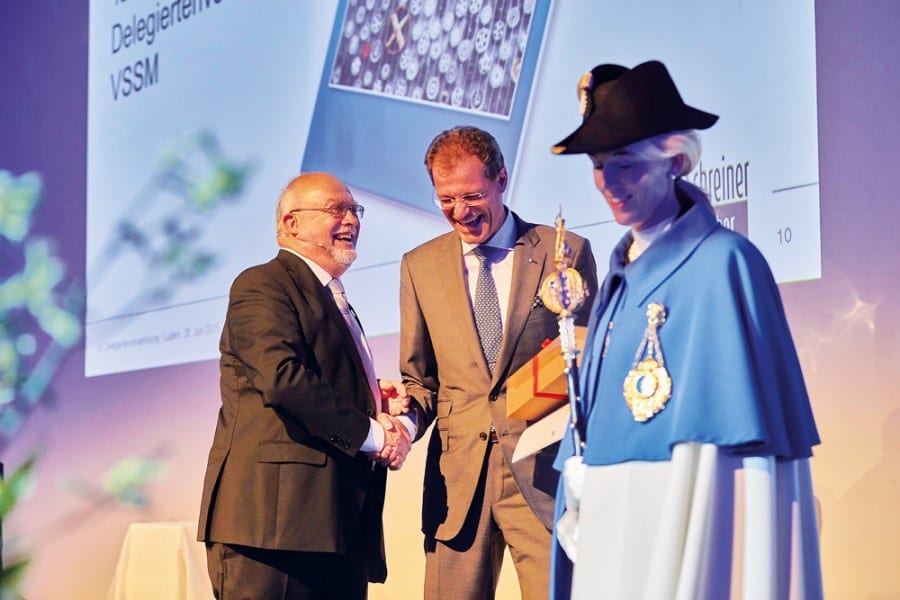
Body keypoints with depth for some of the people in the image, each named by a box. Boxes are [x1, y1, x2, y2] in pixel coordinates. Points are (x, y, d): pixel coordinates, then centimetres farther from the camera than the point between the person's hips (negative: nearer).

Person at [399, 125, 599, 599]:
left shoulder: (566, 252, 5)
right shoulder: (419, 266, 13)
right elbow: (419, 377, 16)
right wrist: (408, 416, -4)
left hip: (542, 473, -2)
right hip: (457, 477, 3)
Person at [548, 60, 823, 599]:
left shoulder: (722, 262, -9)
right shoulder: (621, 276, 14)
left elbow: (741, 425, -14)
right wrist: (578, 508, 12)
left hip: (685, 529, -7)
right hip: (610, 532, 7)